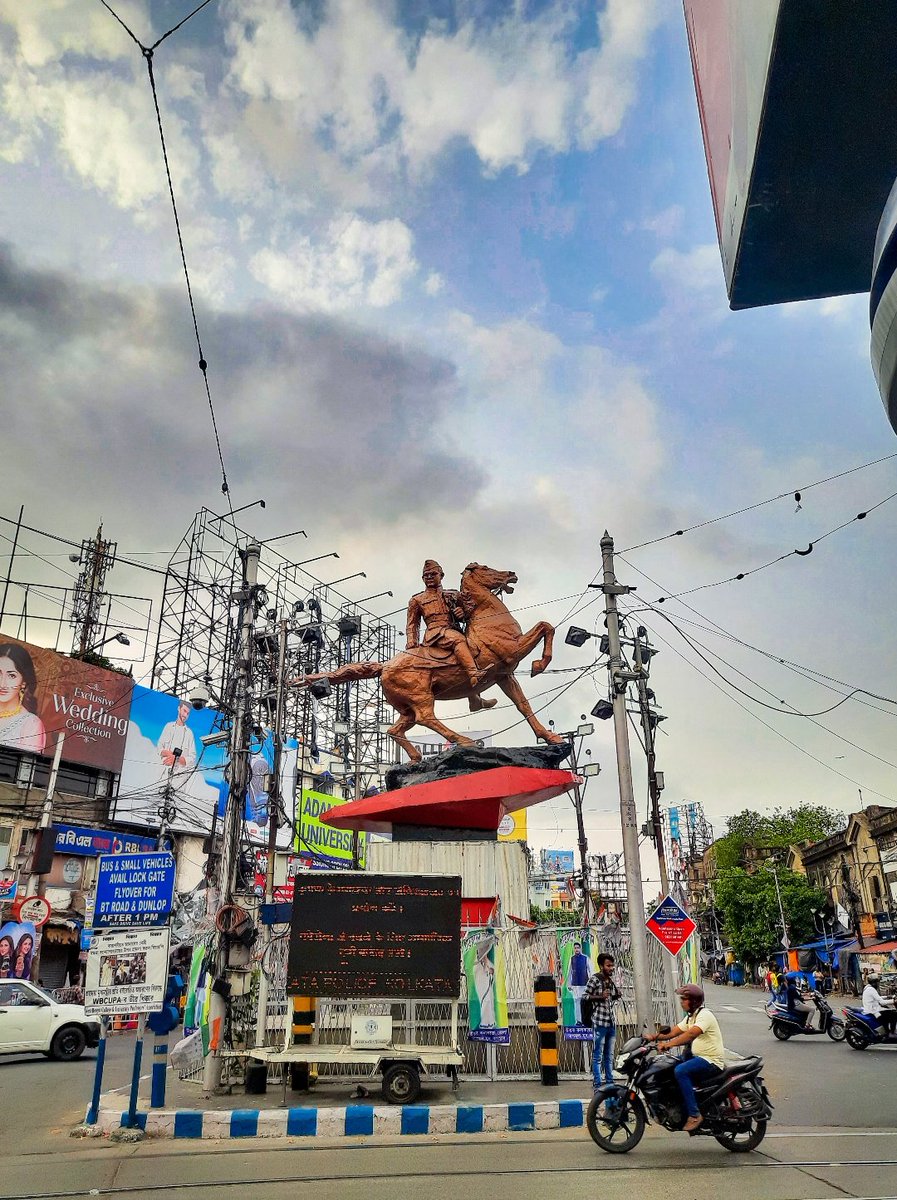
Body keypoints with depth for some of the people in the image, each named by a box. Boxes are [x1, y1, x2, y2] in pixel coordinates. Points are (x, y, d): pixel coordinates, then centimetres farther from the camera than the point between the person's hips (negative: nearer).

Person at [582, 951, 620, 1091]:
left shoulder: (611, 980, 12)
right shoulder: (594, 979, -9)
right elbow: (584, 997, -9)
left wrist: (617, 996, 4)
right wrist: (600, 997, -19)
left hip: (611, 1022, 7)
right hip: (599, 1022, -7)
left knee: (609, 1056, 15)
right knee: (598, 1056, -4)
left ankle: (609, 1083, 22)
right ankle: (598, 1085, 0)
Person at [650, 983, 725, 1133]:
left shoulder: (704, 1014, -16)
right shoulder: (691, 1016, 15)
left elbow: (691, 1034, -33)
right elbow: (674, 1031, 9)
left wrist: (669, 1044, -38)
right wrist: (655, 1036, -7)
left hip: (712, 1061, -10)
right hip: (698, 1057, 10)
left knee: (680, 1071, -30)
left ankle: (694, 1114, -24)